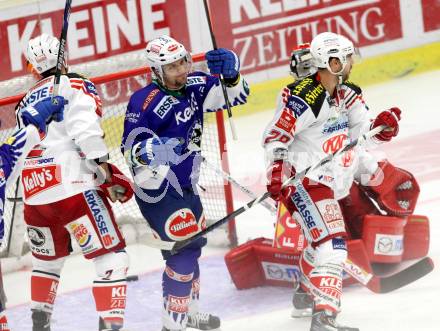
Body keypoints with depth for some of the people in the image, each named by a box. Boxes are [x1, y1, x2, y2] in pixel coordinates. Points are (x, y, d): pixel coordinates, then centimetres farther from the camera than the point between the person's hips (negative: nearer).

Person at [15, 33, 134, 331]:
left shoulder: (27, 102, 22)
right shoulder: (76, 86, 2)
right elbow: (83, 127, -16)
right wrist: (104, 168, -12)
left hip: (34, 194, 7)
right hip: (71, 187, -7)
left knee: (48, 259, 28)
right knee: (111, 257, -4)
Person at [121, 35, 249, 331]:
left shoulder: (194, 86, -2)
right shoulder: (145, 101, -21)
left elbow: (236, 96, 2)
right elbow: (131, 146, -20)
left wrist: (230, 72, -17)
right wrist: (147, 151, -41)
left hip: (185, 184, 9)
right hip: (158, 188, -9)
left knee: (195, 242, 21)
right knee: (184, 246, -16)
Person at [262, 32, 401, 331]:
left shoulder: (345, 94, 7)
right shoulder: (304, 97, -20)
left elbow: (362, 132, 5)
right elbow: (275, 137, -18)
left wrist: (383, 125, -15)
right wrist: (276, 174, -25)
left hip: (329, 181, 10)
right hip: (302, 179, -10)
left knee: (322, 238, 27)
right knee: (331, 242, -21)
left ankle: (306, 295, 47)